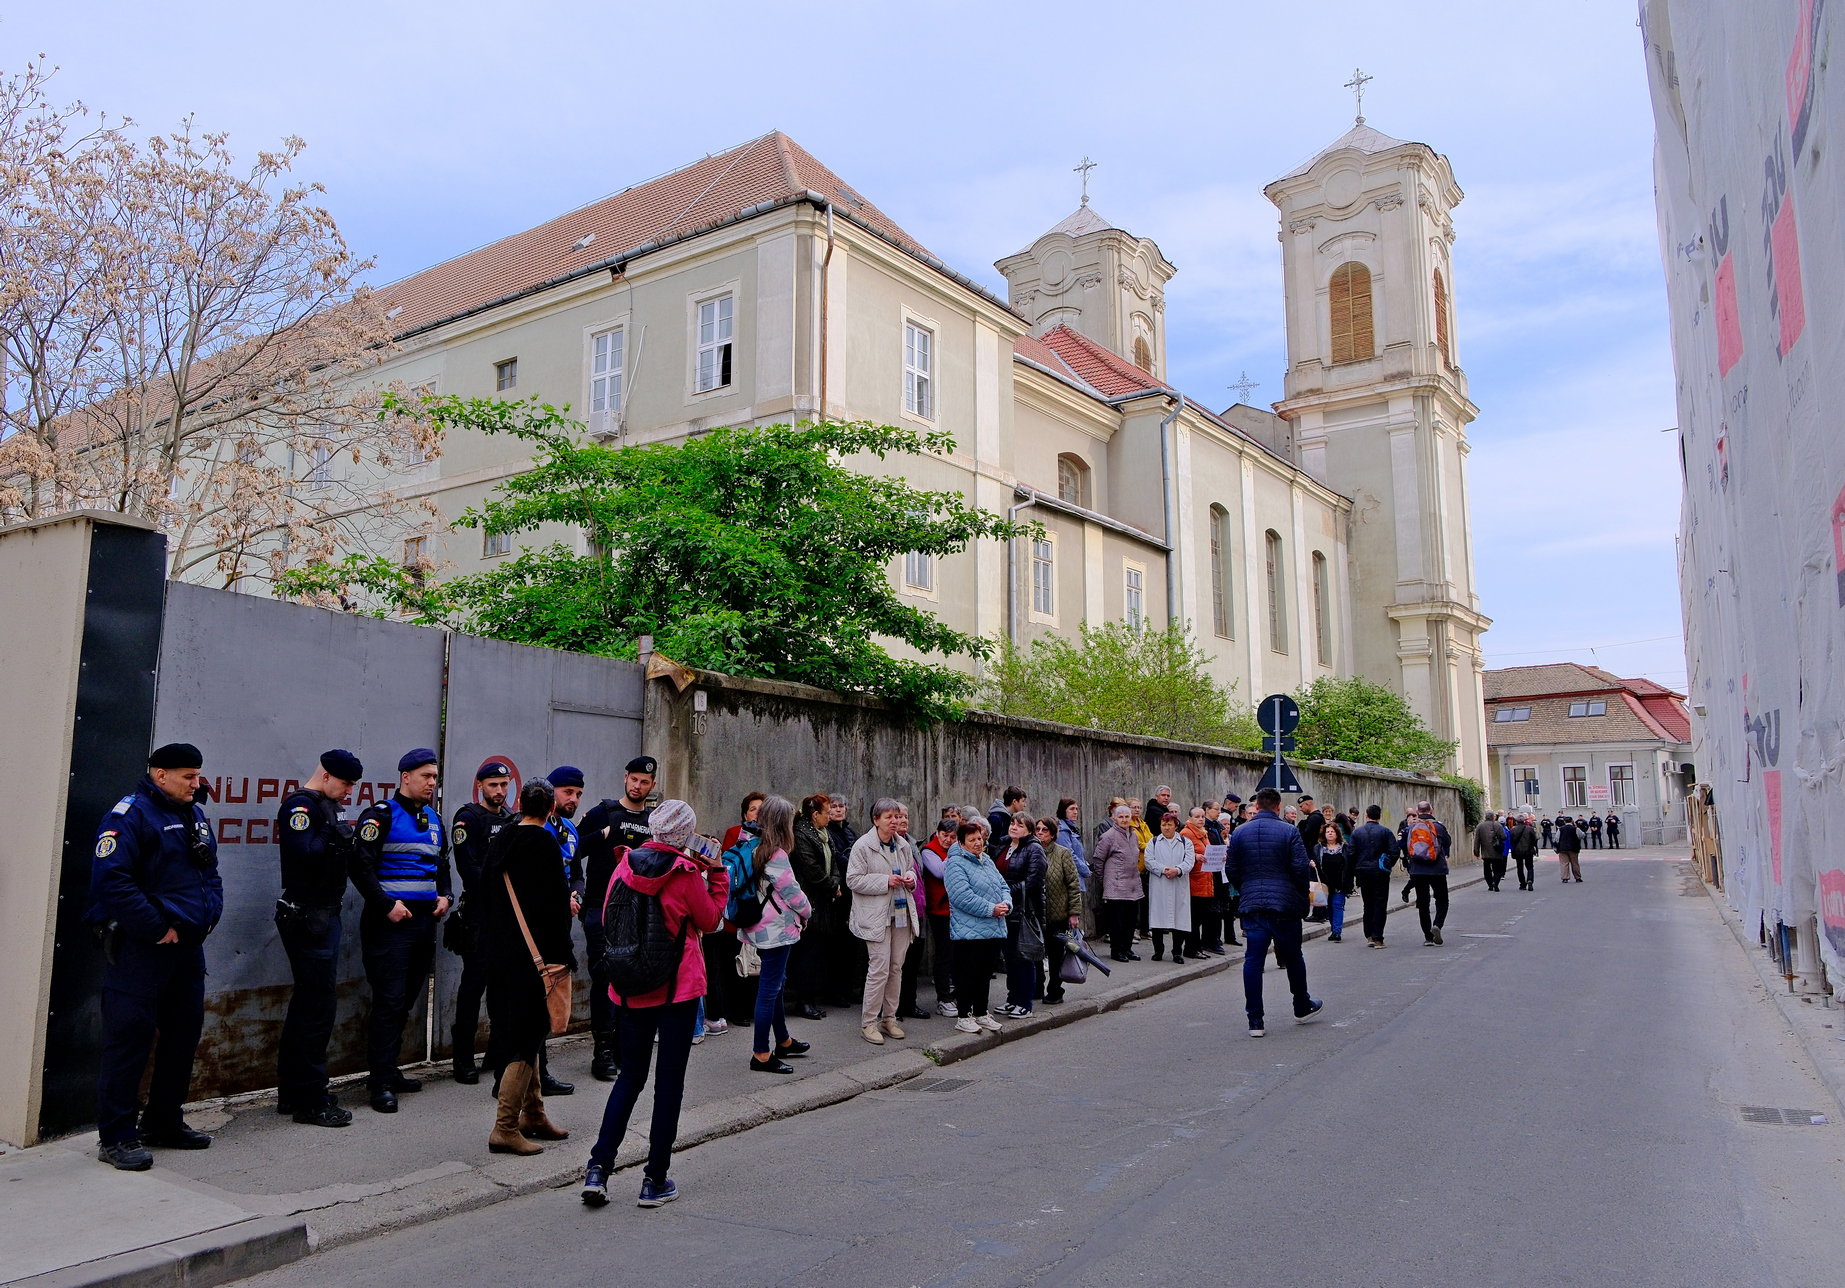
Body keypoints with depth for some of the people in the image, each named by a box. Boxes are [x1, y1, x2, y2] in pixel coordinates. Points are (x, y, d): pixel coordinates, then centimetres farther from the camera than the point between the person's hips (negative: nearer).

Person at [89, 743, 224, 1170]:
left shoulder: (195, 817, 14)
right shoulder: (131, 814, -12)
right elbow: (112, 879, -22)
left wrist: (207, 915, 5)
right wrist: (157, 929, -19)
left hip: (188, 945, 9)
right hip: (141, 949, -8)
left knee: (184, 1033, 14)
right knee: (129, 1038, -3)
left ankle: (163, 1122, 27)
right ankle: (116, 1137, 7)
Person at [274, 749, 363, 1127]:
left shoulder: (324, 807, 18)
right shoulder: (300, 805, -13)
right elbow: (304, 854, -29)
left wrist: (345, 844, 0)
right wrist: (337, 839, -14)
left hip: (321, 915, 11)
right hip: (308, 917, -11)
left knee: (307, 1003, 15)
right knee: (319, 1004, -8)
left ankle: (290, 1093, 25)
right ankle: (310, 1100, -1)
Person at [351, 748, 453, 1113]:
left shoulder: (434, 820, 15)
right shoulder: (382, 815, -7)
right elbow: (361, 865, -13)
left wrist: (445, 895, 9)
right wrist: (386, 905, -17)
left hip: (425, 920, 7)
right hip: (390, 921, -7)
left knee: (407, 1000, 13)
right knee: (389, 1001, -7)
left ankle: (388, 1070, 24)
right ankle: (381, 1083, -2)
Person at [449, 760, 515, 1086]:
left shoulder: (514, 820, 16)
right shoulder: (469, 818, -3)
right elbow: (468, 867, -13)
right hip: (480, 914, -6)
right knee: (475, 982, -3)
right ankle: (464, 1058, 5)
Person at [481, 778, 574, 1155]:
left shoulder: (500, 839, 7)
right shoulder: (545, 843, -15)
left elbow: (484, 894, 13)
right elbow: (557, 903, -18)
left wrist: (489, 945, 20)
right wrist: (561, 957, -13)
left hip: (500, 953, 8)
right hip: (533, 955, -8)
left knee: (519, 1029, 17)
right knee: (529, 1034, -1)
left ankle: (533, 1113, 27)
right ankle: (505, 1128, 0)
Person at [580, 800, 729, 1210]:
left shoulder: (626, 864, -1)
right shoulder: (686, 873, -13)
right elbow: (710, 921, 0)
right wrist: (717, 874, 5)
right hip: (679, 986, -4)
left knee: (630, 1073, 16)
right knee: (669, 1078, 6)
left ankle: (598, 1167, 6)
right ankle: (656, 1180, 11)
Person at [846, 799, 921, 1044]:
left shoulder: (903, 845, 10)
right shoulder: (863, 846, -9)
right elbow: (853, 880, -11)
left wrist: (910, 878, 2)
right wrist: (885, 881, -18)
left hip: (901, 913, 6)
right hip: (876, 916, -6)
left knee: (896, 968, 9)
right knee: (879, 969, -9)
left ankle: (889, 1018, 22)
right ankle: (868, 1022, 3)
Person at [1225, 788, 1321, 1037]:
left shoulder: (1239, 833, 2)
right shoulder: (1289, 832, -6)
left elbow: (1231, 871, 5)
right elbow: (1301, 868, -10)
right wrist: (1302, 894, 8)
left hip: (1252, 905, 2)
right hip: (1286, 904, -1)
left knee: (1253, 960, 2)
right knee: (1292, 957, 16)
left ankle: (1255, 1020, 1)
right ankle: (1302, 1007, 33)